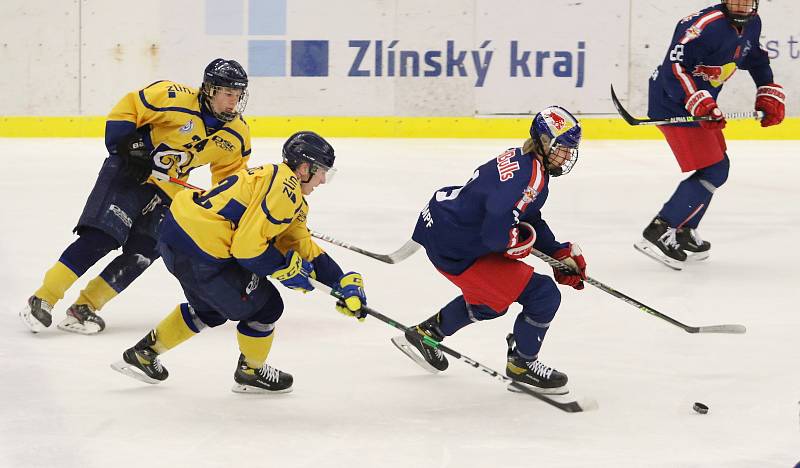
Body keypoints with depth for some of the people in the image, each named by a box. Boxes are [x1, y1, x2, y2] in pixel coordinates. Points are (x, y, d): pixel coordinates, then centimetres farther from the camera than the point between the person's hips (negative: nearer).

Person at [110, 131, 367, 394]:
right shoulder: (284, 190, -14)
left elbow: (305, 249, 22)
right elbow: (247, 246, -20)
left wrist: (344, 283, 16)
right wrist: (286, 268, -5)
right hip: (200, 251, -10)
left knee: (210, 309, 32)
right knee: (264, 306, 7)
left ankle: (144, 353, 39)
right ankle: (251, 372, 29)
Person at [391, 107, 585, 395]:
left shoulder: (522, 161, 8)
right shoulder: (529, 179, -25)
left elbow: (531, 222, 20)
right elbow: (496, 234, -34)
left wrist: (560, 253, 12)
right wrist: (520, 244, -12)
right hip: (457, 252, -10)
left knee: (487, 300, 35)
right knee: (543, 296, -8)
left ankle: (423, 334, 48)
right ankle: (521, 364, 13)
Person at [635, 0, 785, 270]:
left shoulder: (751, 25, 3)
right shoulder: (706, 25, -27)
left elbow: (756, 60, 23)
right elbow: (674, 68, -31)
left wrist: (769, 95, 16)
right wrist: (700, 104, -38)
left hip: (701, 103, 10)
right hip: (673, 105, -10)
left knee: (718, 166, 18)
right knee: (713, 172, -13)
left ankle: (683, 233, 28)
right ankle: (657, 234, -14)